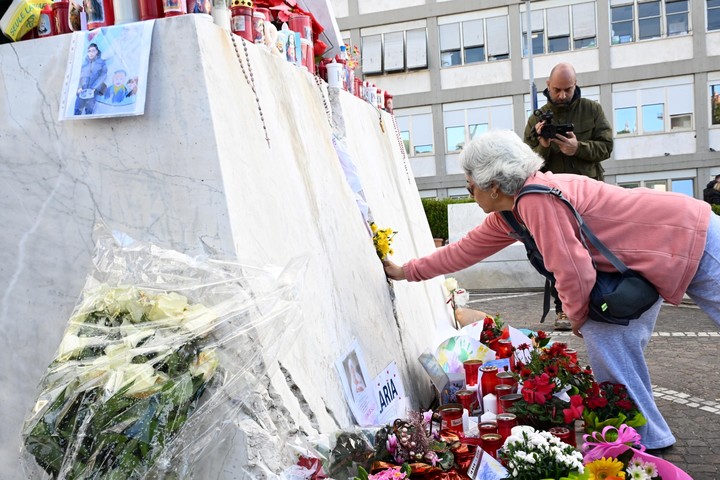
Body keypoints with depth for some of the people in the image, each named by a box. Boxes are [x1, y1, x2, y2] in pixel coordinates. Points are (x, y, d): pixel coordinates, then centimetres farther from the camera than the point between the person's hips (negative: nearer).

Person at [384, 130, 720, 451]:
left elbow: (573, 271, -29)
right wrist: (407, 271, 19)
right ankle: (644, 436, 14)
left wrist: (577, 316, -8)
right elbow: (467, 249, 13)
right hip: (655, 251, 9)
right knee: (606, 332, 1)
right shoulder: (509, 213, 2)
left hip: (692, 237, -9)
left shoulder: (537, 200, -29)